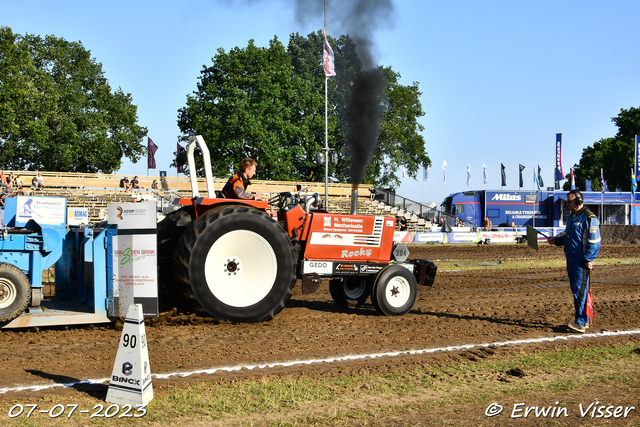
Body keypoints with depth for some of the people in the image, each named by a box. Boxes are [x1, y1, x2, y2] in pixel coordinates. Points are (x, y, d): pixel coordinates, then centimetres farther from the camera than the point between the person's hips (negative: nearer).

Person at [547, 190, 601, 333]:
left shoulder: (589, 218, -11)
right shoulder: (572, 217, 17)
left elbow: (594, 242, -15)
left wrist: (588, 259, -19)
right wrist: (556, 240, 10)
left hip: (582, 261, -9)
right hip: (571, 259, 9)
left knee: (580, 290, -11)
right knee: (575, 290, 12)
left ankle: (581, 322, -11)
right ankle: (586, 319, 22)